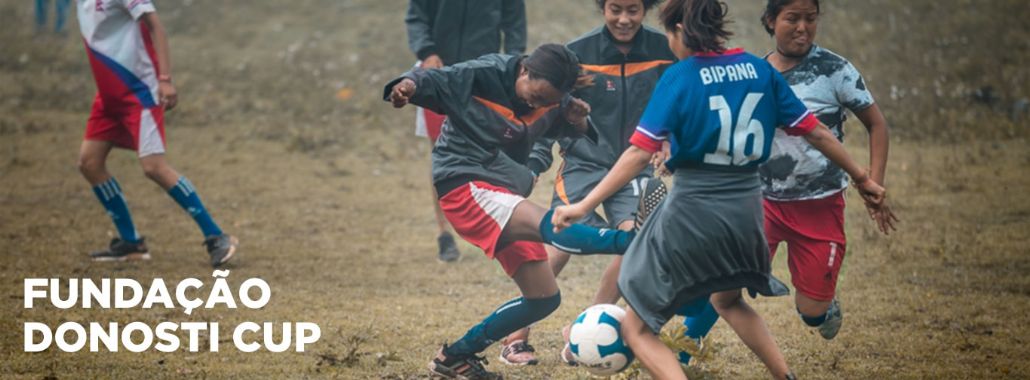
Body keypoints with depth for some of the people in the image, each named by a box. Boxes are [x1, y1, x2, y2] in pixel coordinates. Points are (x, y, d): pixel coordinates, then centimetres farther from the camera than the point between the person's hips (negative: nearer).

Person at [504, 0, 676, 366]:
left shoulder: (663, 51, -5)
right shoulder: (577, 53, -9)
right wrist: (533, 163, -9)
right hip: (584, 164, -2)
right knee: (557, 246, -13)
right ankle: (516, 338, 4)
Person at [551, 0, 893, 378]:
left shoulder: (678, 77, -10)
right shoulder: (760, 70, 3)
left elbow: (640, 152, -16)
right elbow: (816, 131, 8)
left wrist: (583, 206, -15)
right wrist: (862, 178, 20)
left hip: (692, 210, -6)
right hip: (746, 207, 6)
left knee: (636, 327, 3)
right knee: (728, 300, 36)